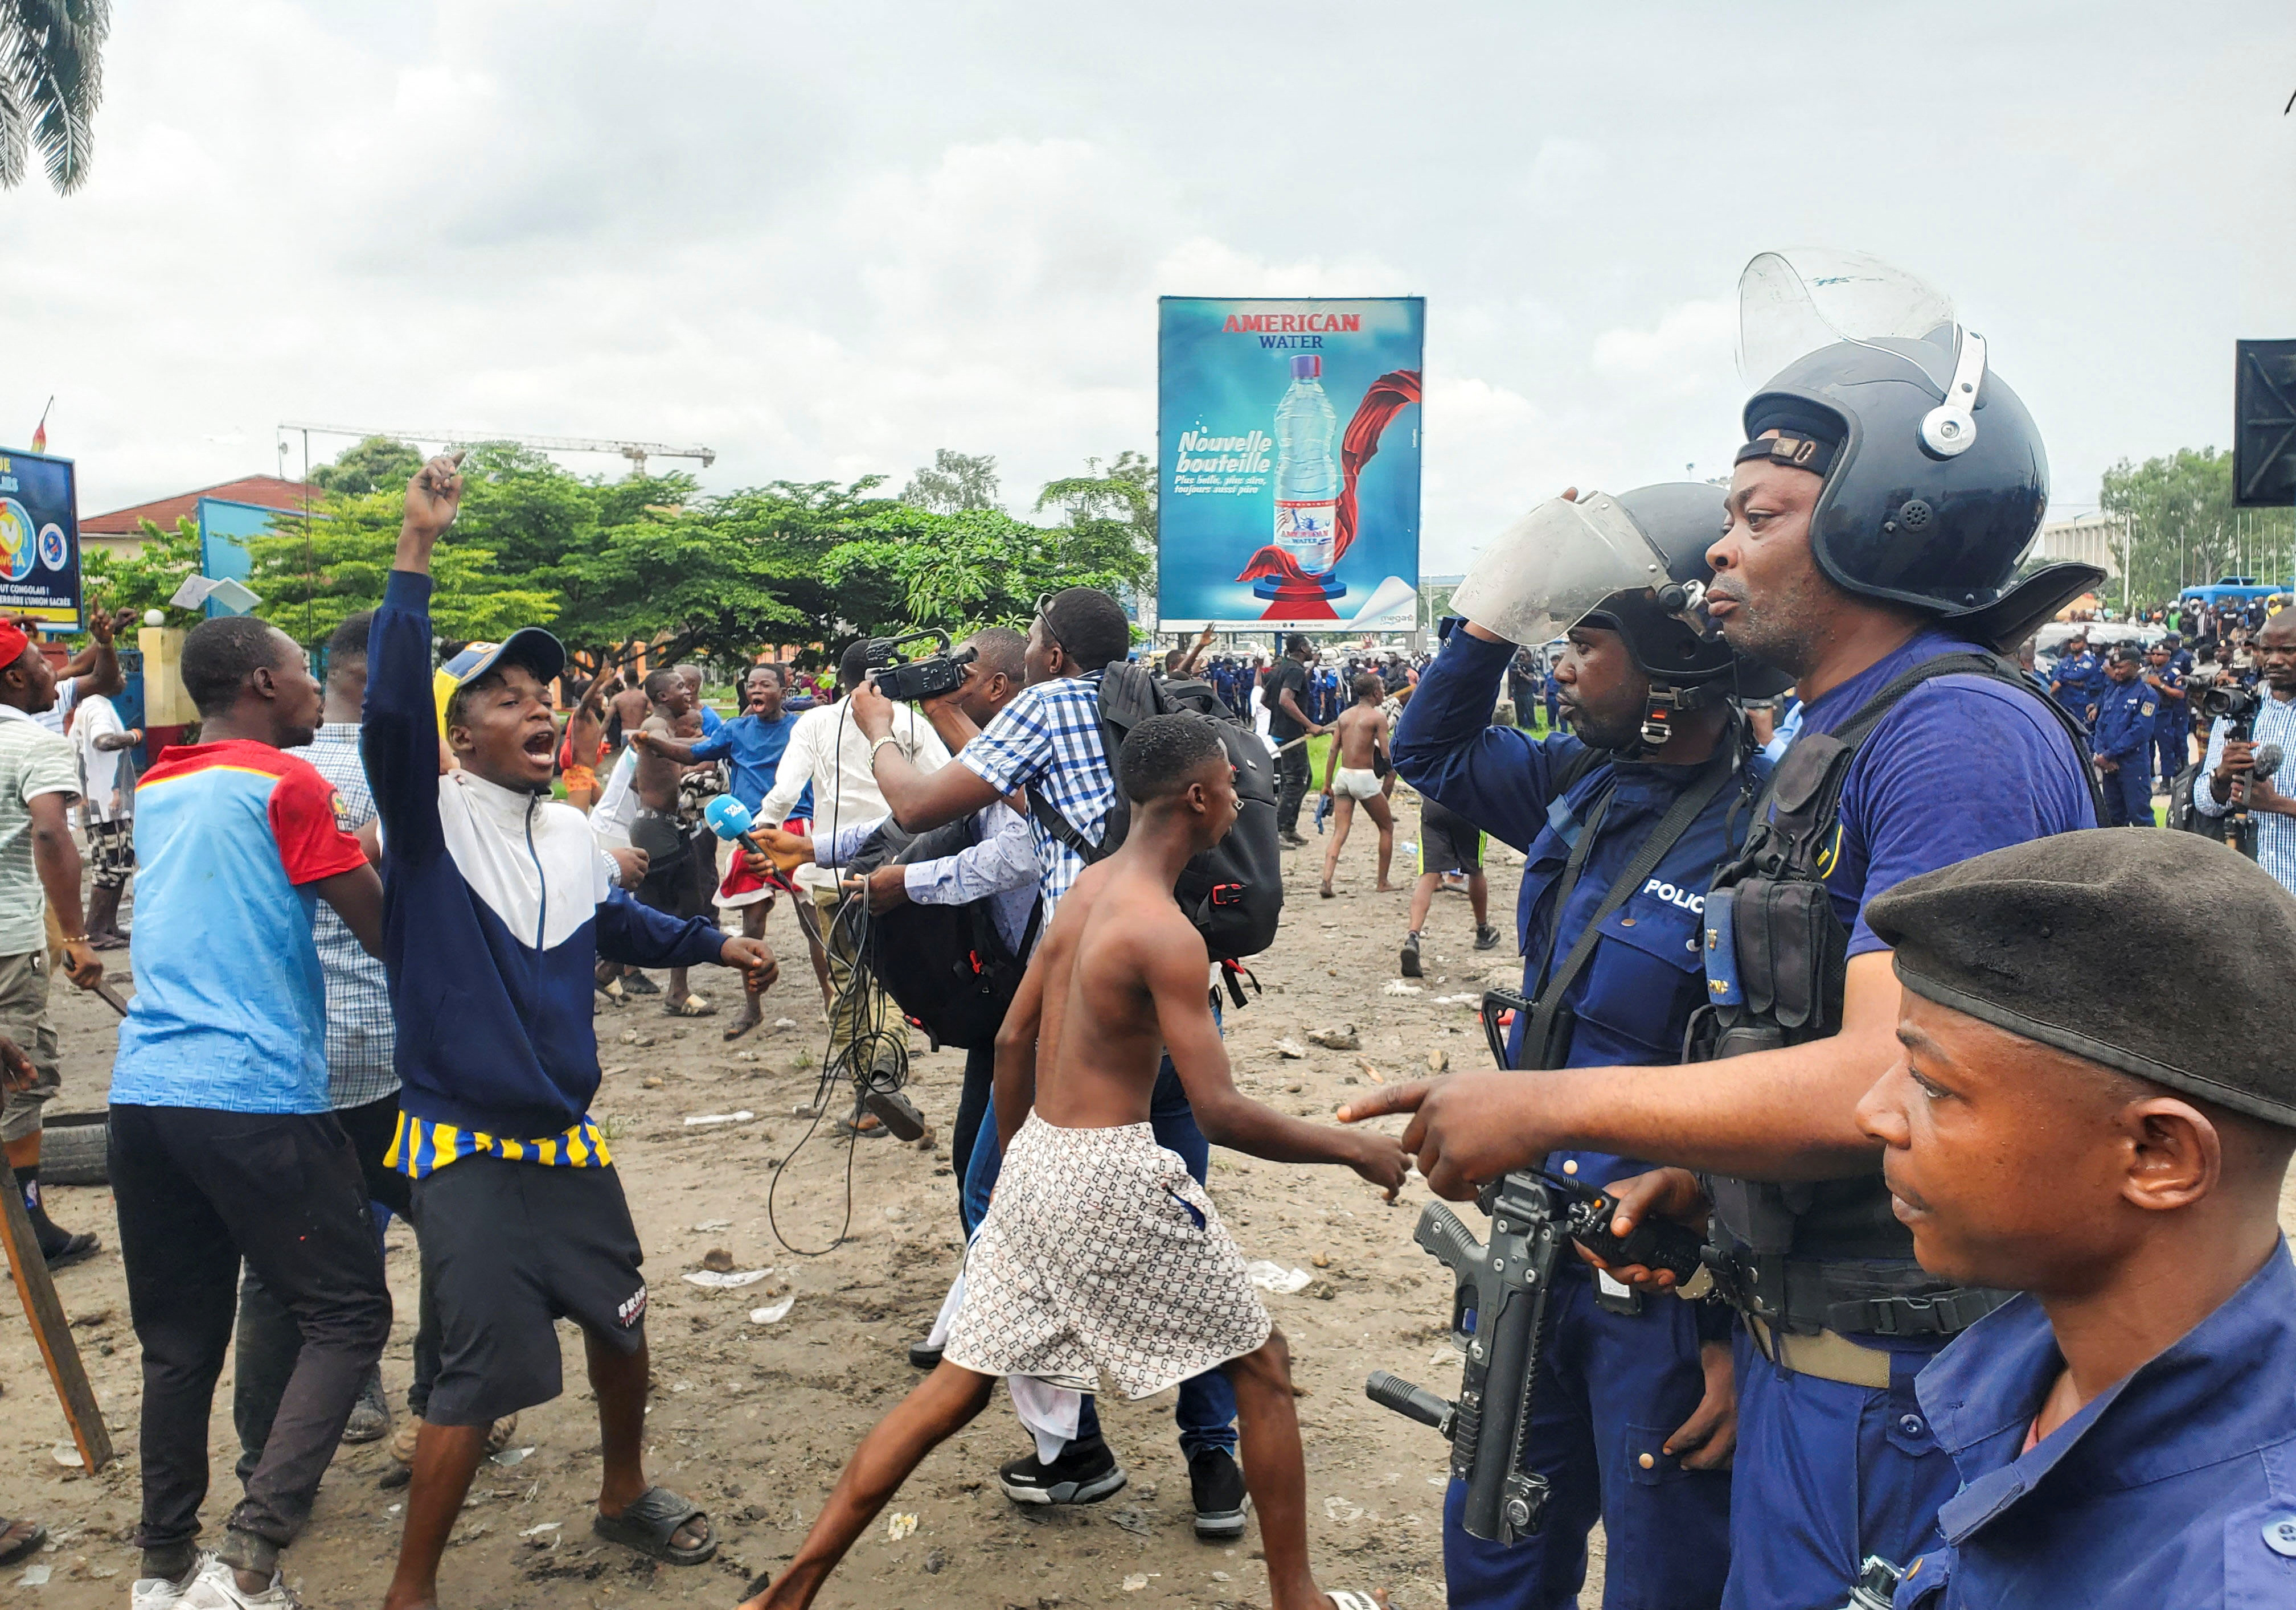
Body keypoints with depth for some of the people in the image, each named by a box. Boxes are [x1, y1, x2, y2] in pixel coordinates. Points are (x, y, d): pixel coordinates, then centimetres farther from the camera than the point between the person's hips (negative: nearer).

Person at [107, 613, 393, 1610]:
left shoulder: (156, 790, 16)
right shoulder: (285, 783, -6)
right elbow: (384, 930, -6)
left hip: (145, 1093, 8)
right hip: (256, 1097, -7)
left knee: (179, 1337, 15)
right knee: (347, 1315, 0)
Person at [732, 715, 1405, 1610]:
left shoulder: (1088, 890, 8)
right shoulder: (1166, 933, -18)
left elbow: (1012, 1040, 15)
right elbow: (1220, 1113, -22)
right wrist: (1354, 1149, -10)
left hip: (1033, 1163, 8)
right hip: (1111, 1175, -8)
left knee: (960, 1384, 14)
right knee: (1261, 1368, 11)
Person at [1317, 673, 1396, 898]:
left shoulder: (1345, 715, 11)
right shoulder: (1378, 716, -6)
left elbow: (1333, 750, 10)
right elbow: (1386, 754, -12)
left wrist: (1327, 784, 14)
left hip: (1343, 776, 5)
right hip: (1365, 778, -5)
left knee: (1339, 834, 4)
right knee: (1387, 827, 14)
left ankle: (1326, 880, -14)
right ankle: (1383, 882, 18)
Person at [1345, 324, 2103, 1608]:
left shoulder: (1959, 734, -21)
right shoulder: (1842, 743, 13)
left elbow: (1892, 1081, -29)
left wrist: (1547, 1109, -23)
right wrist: (1707, 1177, 4)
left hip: (1900, 1388, -9)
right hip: (1812, 1343, 9)